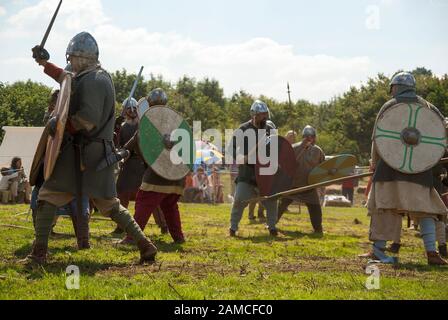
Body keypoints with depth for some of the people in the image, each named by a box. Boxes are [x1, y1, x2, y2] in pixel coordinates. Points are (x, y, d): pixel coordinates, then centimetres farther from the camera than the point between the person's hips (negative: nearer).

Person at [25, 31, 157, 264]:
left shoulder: (91, 81, -13)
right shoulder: (101, 76, 16)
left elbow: (88, 119, -22)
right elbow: (67, 78, 32)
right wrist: (44, 64, 34)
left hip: (81, 152, -9)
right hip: (100, 151, 9)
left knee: (48, 197, -1)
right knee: (109, 203, 12)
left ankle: (39, 252, -4)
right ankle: (145, 245, 5)